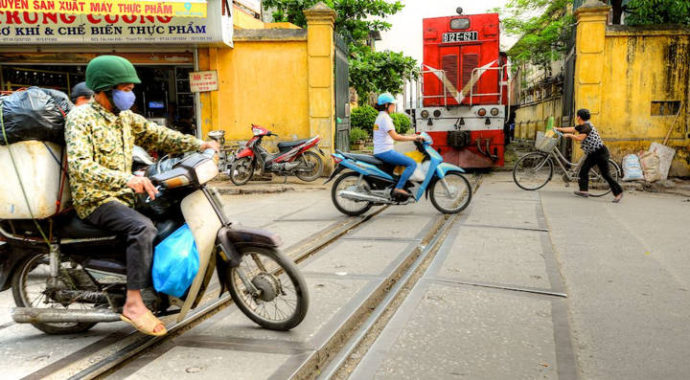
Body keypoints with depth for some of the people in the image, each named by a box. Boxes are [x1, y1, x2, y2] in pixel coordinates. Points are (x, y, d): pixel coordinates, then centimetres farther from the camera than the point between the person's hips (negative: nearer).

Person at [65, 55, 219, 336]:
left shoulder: (126, 118, 13)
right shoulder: (80, 118, -12)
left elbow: (158, 136, 11)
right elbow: (79, 165, -26)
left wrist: (199, 145, -5)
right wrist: (126, 179, -41)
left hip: (124, 196, 9)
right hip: (96, 201, -8)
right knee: (143, 228, -32)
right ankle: (133, 303, -27)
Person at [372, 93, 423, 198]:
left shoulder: (381, 117, 19)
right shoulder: (385, 118, -13)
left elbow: (393, 135, 22)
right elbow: (395, 137, -22)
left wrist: (411, 136, 16)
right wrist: (414, 138, -17)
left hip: (379, 152, 11)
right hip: (385, 152, -11)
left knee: (407, 160, 26)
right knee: (412, 164, -16)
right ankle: (398, 188, -19)